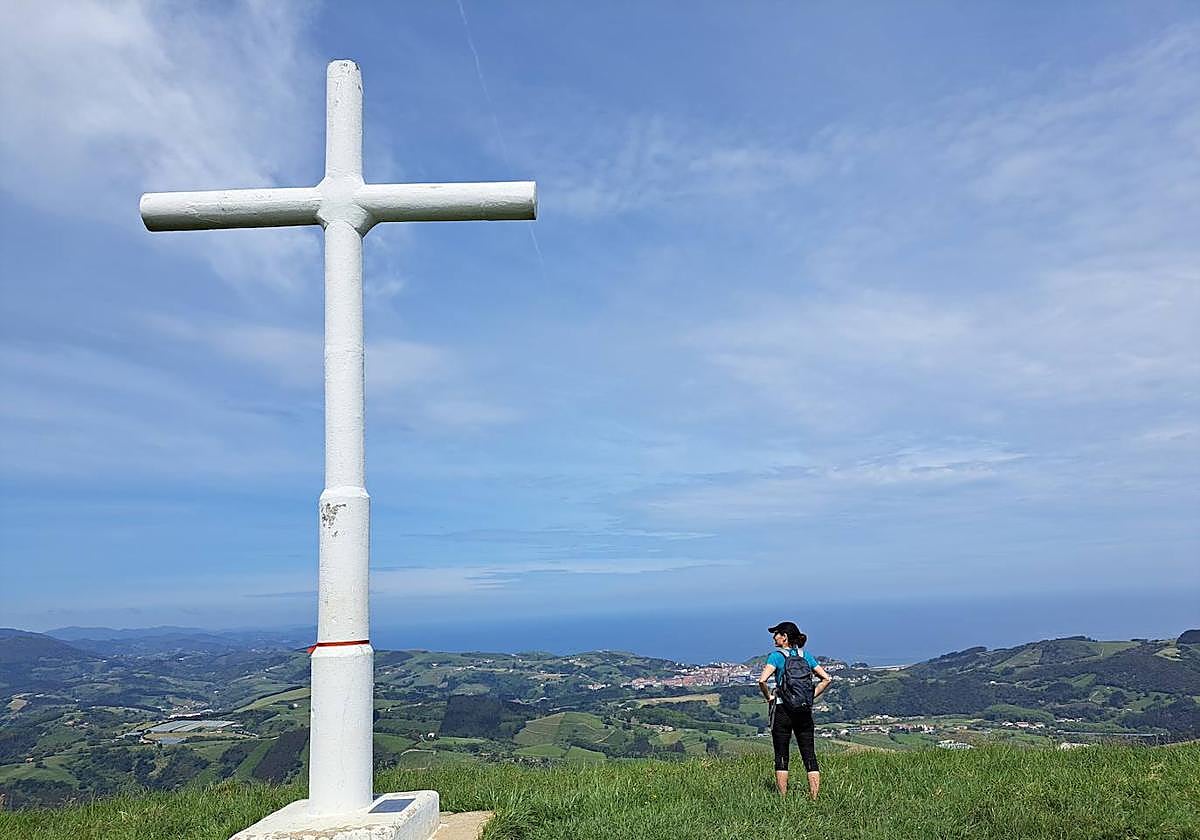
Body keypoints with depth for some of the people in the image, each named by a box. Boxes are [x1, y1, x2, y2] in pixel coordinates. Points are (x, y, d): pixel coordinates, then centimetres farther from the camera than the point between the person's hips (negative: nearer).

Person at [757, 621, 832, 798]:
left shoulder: (776, 656, -8)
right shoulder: (806, 655, 6)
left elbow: (762, 680, -22)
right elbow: (826, 679, 5)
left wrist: (768, 697, -6)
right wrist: (812, 696, 8)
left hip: (782, 710, -4)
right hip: (805, 711, 4)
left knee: (781, 757, 7)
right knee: (809, 755, 7)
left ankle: (783, 799, 11)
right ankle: (814, 797, 4)